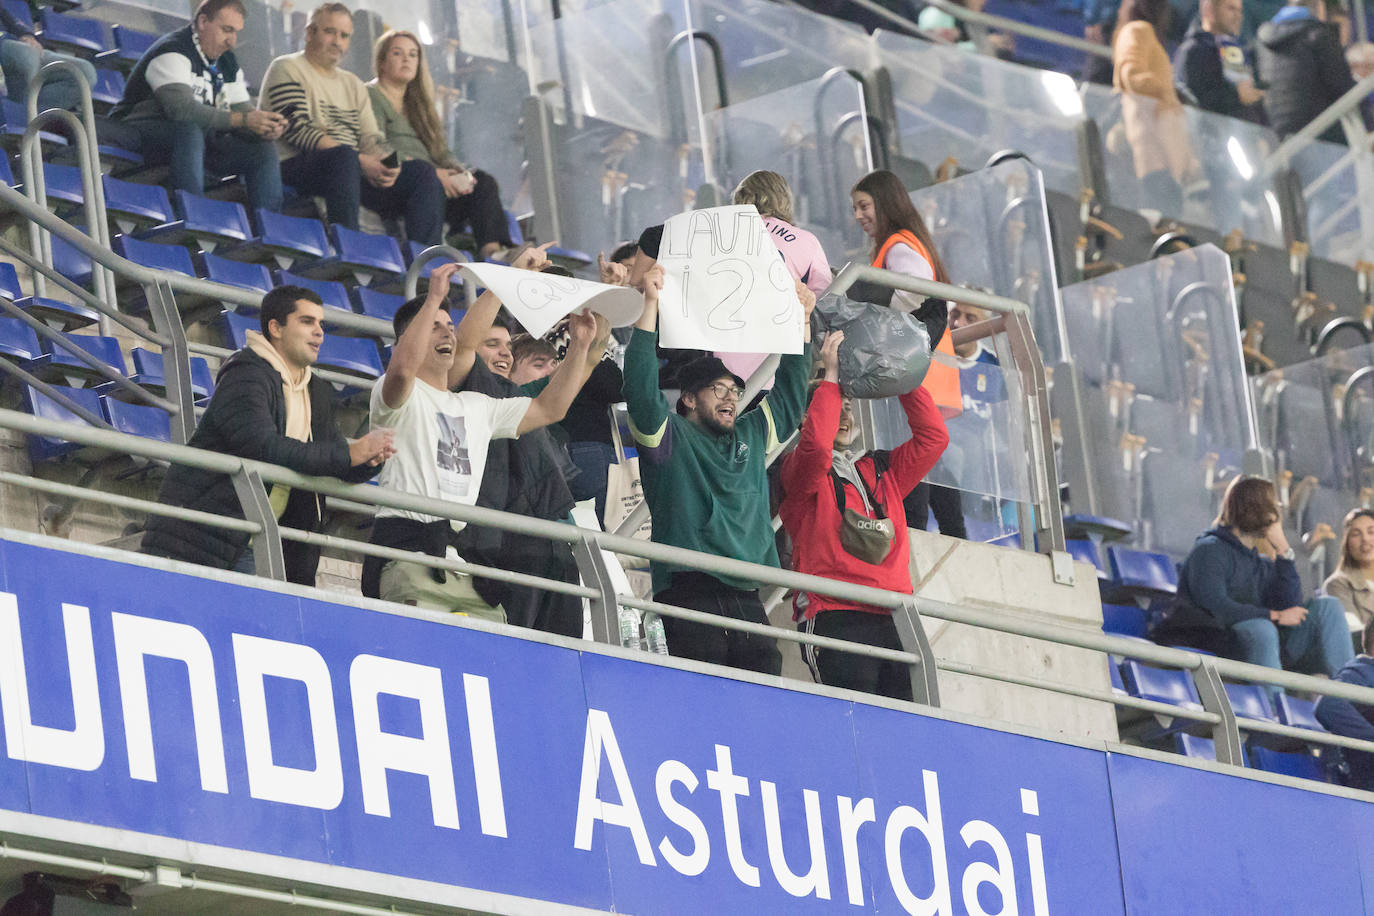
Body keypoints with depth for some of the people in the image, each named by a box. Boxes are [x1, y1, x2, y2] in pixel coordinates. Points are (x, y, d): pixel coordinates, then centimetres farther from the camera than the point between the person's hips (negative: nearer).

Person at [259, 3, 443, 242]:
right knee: (344, 156, -39)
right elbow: (298, 129, -11)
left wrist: (388, 164, -9)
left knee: (424, 173, -9)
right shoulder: (287, 69, 3)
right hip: (296, 167, -7)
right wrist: (361, 161, -18)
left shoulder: (353, 85, 26)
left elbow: (370, 138, 17)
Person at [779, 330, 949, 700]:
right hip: (835, 618, -5)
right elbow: (815, 444, -12)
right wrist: (831, 376, -3)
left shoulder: (880, 469, 27)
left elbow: (933, 436, 21)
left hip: (892, 621, 5)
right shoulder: (799, 471, 10)